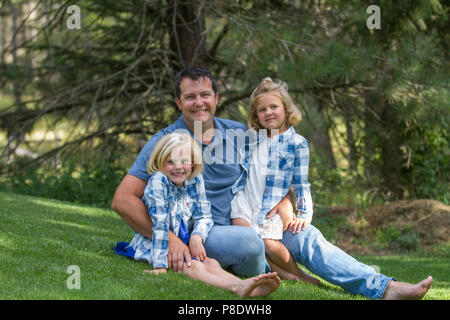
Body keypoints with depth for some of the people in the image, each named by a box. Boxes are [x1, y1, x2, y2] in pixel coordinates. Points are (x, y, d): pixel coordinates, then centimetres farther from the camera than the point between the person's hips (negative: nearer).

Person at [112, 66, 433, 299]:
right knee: (248, 241, -35)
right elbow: (123, 199, -13)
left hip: (244, 223, 5)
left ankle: (383, 288, -21)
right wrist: (169, 239, -24)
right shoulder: (164, 143, -7)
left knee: (305, 234, -14)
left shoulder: (238, 134, 8)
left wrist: (284, 201, -4)